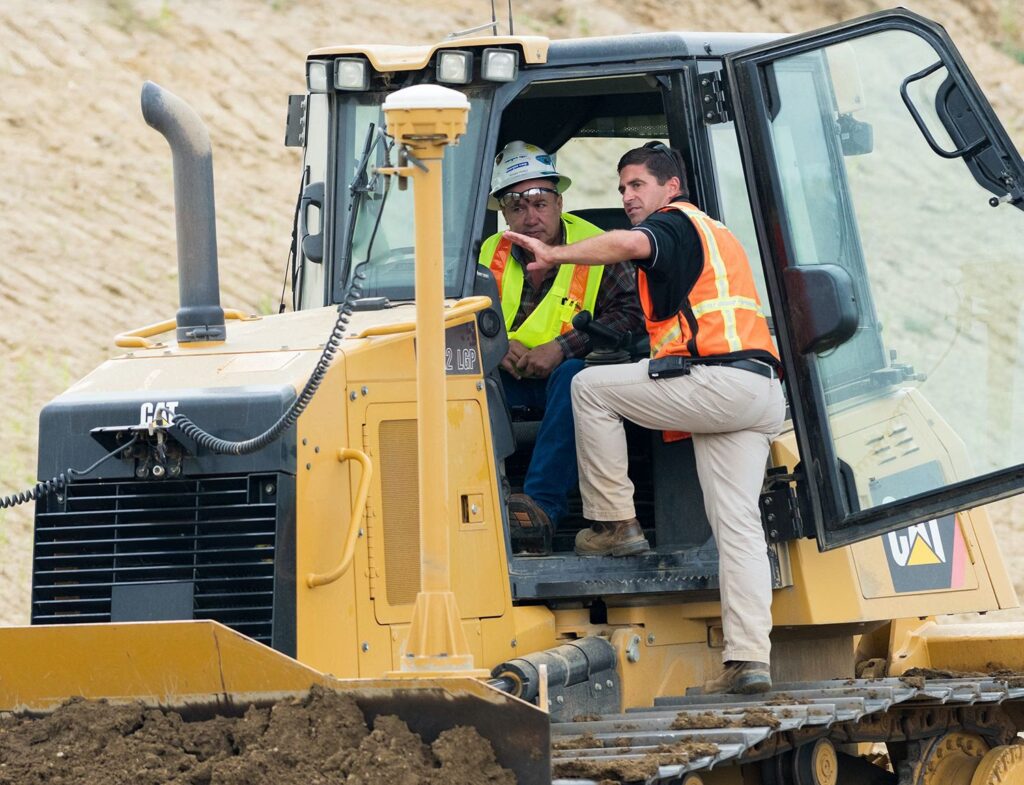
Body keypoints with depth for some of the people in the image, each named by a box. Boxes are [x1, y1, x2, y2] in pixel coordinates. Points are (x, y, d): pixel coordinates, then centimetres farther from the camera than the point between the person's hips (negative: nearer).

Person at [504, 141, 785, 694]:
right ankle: (749, 659, -8)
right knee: (738, 525, 1)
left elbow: (630, 243, -21)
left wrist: (555, 255, -19)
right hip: (763, 394, 9)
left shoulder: (673, 221, 3)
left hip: (715, 380, -9)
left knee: (591, 387, 6)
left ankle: (613, 522, 5)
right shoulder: (716, 235, 33)